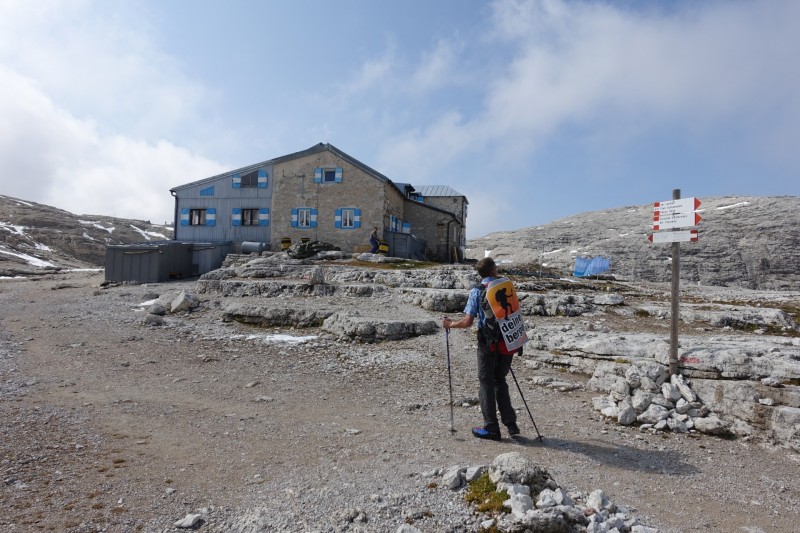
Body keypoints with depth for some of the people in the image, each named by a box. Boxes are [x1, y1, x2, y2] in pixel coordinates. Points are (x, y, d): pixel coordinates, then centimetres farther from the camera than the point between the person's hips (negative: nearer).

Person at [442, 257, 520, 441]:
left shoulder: (476, 292, -6)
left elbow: (467, 322, -12)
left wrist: (450, 324, 5)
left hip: (488, 342, -4)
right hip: (507, 341, 4)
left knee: (486, 383, 8)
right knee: (500, 381, 19)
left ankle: (491, 428, 14)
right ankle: (510, 424, 18)